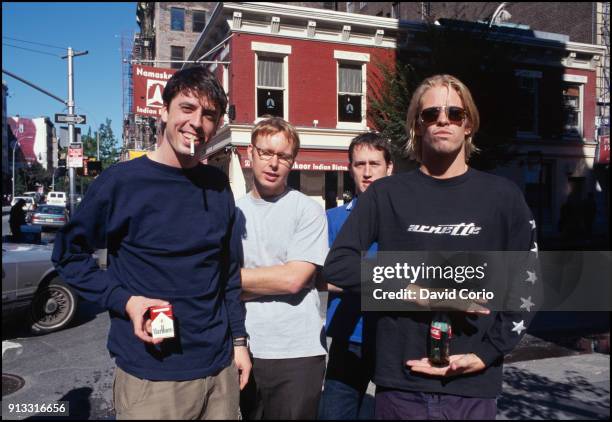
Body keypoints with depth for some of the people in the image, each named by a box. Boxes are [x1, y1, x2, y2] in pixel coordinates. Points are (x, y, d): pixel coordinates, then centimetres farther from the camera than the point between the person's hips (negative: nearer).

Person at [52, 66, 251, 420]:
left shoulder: (219, 186, 3)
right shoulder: (121, 181, -11)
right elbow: (69, 254, -3)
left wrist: (238, 340, 9)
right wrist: (126, 301, -15)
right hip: (150, 376, -4)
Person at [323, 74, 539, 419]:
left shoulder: (502, 197, 2)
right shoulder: (387, 195, 0)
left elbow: (525, 287, 4)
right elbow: (337, 265, -7)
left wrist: (487, 354, -7)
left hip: (473, 384, 1)